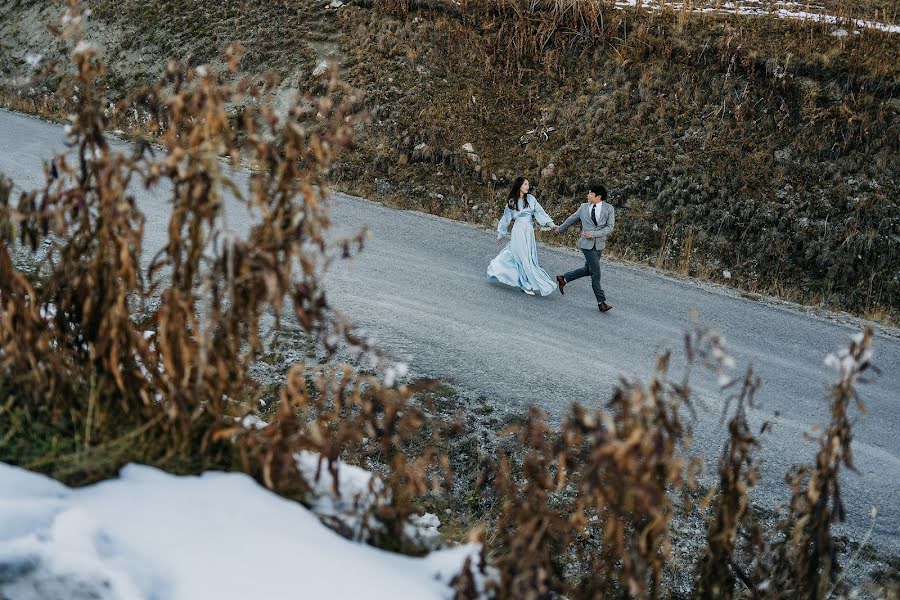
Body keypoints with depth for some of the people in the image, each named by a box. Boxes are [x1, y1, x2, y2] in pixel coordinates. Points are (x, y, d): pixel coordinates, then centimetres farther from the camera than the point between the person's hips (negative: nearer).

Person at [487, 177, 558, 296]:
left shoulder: (530, 199, 6)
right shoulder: (511, 202, -1)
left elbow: (540, 212, 4)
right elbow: (506, 219, 8)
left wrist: (551, 224, -5)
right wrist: (500, 234, 15)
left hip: (529, 232, 3)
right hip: (518, 232, -3)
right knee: (524, 258, -6)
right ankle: (527, 285, -1)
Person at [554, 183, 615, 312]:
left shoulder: (609, 209, -2)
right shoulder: (584, 207, 2)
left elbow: (610, 227, -8)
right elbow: (572, 219, 18)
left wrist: (593, 234, -17)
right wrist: (560, 228, 29)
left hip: (599, 244, 2)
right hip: (587, 244, -2)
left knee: (587, 270, 12)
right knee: (596, 273, -8)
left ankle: (563, 279, 33)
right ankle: (601, 301, -2)